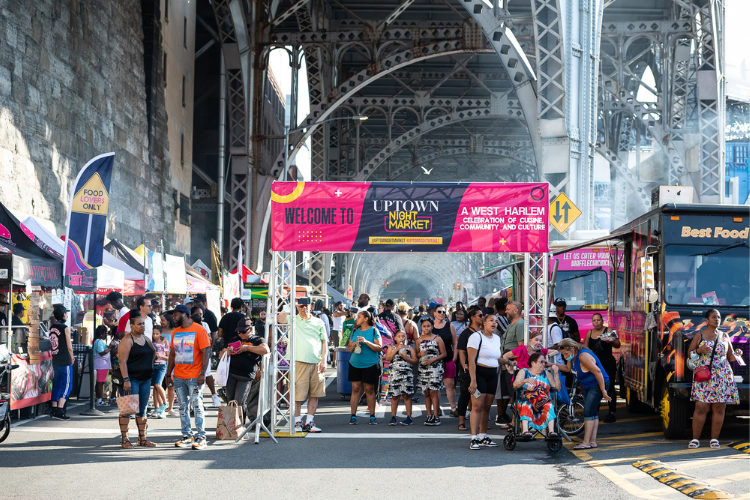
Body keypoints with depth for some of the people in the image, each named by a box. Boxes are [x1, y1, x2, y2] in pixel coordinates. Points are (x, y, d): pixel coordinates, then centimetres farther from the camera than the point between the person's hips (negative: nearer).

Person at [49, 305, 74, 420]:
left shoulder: (52, 328, 7)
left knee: (57, 384, 15)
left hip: (55, 360, 7)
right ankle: (59, 410, -12)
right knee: (67, 385, -3)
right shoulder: (65, 328, -13)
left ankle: (54, 409, 16)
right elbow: (69, 347, -11)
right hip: (65, 361, -7)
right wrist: (71, 358, 8)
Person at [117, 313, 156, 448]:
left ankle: (142, 438, 18)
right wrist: (126, 379, -22)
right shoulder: (127, 340, -10)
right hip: (131, 379, -8)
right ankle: (125, 440, -3)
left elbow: (153, 352, 32)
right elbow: (123, 361, -16)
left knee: (142, 410, 11)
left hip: (145, 379, 8)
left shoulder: (146, 339, 13)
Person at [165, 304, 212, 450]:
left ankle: (201, 437, -4)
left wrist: (202, 373, -16)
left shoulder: (199, 330, -6)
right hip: (179, 377, 6)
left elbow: (206, 353, -9)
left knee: (197, 406, -7)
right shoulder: (175, 332, 15)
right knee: (183, 407, 7)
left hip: (194, 377, -6)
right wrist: (168, 374, 13)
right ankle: (187, 436, 13)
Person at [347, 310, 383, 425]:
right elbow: (349, 349, 16)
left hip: (370, 365, -4)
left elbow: (379, 348, -8)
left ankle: (372, 416, 6)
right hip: (355, 364, 4)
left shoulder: (374, 331, -2)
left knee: (369, 390, 0)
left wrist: (366, 342, -19)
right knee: (355, 389, 0)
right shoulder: (355, 331, 12)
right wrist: (353, 345, -7)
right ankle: (353, 416, 2)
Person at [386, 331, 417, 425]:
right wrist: (396, 349, -9)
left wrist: (406, 357, -11)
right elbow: (387, 358, -5)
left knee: (406, 395, -2)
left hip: (407, 374, 0)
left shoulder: (409, 348, 10)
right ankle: (393, 417, 7)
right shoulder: (391, 348, 11)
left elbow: (415, 361, 4)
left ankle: (409, 417, 2)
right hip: (394, 374, 1)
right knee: (395, 396, 1)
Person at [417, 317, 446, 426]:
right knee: (426, 393, 4)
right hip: (423, 368, 4)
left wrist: (433, 359, -13)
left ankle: (436, 416, -8)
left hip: (435, 368, -4)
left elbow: (444, 354, 0)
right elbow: (416, 355, 18)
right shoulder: (420, 340, 12)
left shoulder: (437, 339, 1)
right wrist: (420, 354, -5)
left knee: (434, 392, -9)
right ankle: (429, 416, 9)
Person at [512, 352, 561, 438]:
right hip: (526, 400, -2)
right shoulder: (524, 371, 13)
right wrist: (525, 381, -24)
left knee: (549, 405, -31)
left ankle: (551, 431, -43)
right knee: (526, 406, -36)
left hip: (543, 402, 2)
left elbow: (557, 388, 10)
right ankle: (525, 430, -52)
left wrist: (556, 374, -2)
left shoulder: (546, 374, 20)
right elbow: (515, 385, -5)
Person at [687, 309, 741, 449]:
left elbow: (730, 357, 17)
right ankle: (695, 439, -1)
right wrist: (699, 350, -12)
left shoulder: (724, 336, 13)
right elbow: (689, 353, 8)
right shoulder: (700, 335, 6)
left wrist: (737, 355, -4)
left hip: (722, 377, 2)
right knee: (701, 408, -8)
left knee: (719, 409, -1)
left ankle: (714, 439, 7)